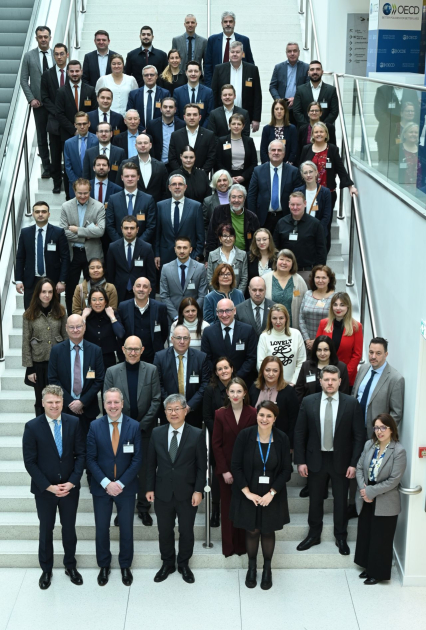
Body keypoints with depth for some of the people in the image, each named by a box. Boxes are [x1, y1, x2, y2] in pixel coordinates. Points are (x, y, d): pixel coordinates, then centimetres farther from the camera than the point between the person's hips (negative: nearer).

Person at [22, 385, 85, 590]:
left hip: (70, 487, 2)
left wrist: (72, 482, -13)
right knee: (46, 530, 14)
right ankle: (46, 569, 32)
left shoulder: (73, 423, -6)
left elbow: (80, 454, -3)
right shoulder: (32, 427, -12)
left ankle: (70, 566, 35)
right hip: (44, 489, -1)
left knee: (69, 528, 15)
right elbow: (30, 462, -11)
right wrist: (48, 486, -16)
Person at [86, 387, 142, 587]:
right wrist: (106, 483, -15)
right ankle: (104, 566, 31)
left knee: (126, 529, 11)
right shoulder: (95, 426, -6)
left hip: (126, 488, 0)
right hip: (101, 487, 0)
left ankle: (125, 566, 30)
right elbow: (91, 458, -6)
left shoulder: (134, 426, -7)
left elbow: (137, 459, -7)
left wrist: (121, 483, -14)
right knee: (101, 529, 11)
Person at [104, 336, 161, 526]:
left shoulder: (151, 370, -1)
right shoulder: (112, 372, 0)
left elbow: (156, 400, -2)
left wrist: (141, 425, -8)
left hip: (145, 430, 0)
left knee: (145, 470, 6)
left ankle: (144, 508, 19)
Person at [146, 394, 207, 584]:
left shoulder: (197, 435, -7)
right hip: (162, 493, 2)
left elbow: (201, 466, -5)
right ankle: (167, 564, 32)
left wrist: (198, 490, -10)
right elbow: (151, 464, 5)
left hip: (187, 493, -2)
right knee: (164, 531, 13)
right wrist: (150, 488, 2)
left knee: (186, 531, 11)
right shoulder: (157, 433, 0)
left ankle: (183, 564, 31)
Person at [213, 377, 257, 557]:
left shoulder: (253, 414, -6)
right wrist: (224, 470, -7)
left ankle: (244, 545, 18)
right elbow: (216, 444, -2)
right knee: (227, 507, 6)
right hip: (226, 469, 1)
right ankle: (229, 546, 18)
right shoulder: (220, 414, -2)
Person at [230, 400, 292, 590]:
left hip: (272, 496, 1)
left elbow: (286, 470, -5)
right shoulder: (244, 436, -12)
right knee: (252, 531, 10)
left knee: (268, 532, 12)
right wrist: (247, 492, -14)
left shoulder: (282, 439, -9)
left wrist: (272, 493, -13)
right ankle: (251, 568, 31)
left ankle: (267, 569, 31)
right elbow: (236, 466, -8)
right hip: (248, 495, 0)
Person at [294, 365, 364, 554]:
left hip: (341, 460, -1)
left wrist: (354, 463, -9)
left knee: (341, 501, 12)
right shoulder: (308, 402, -5)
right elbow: (299, 433, -1)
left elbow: (359, 435, -5)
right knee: (315, 500, 14)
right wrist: (300, 461, -4)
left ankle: (341, 537, 29)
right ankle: (314, 535, 31)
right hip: (316, 459, 1)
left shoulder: (351, 403, -8)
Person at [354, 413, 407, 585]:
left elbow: (393, 480, -19)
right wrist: (363, 488, -14)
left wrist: (371, 491, -18)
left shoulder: (399, 451, -17)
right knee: (365, 535, 16)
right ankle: (369, 567, 34)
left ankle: (379, 572, 22)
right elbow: (359, 467, 3)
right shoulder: (369, 445, -1)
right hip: (366, 500, 5)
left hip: (385, 504, -5)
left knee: (380, 539, 6)